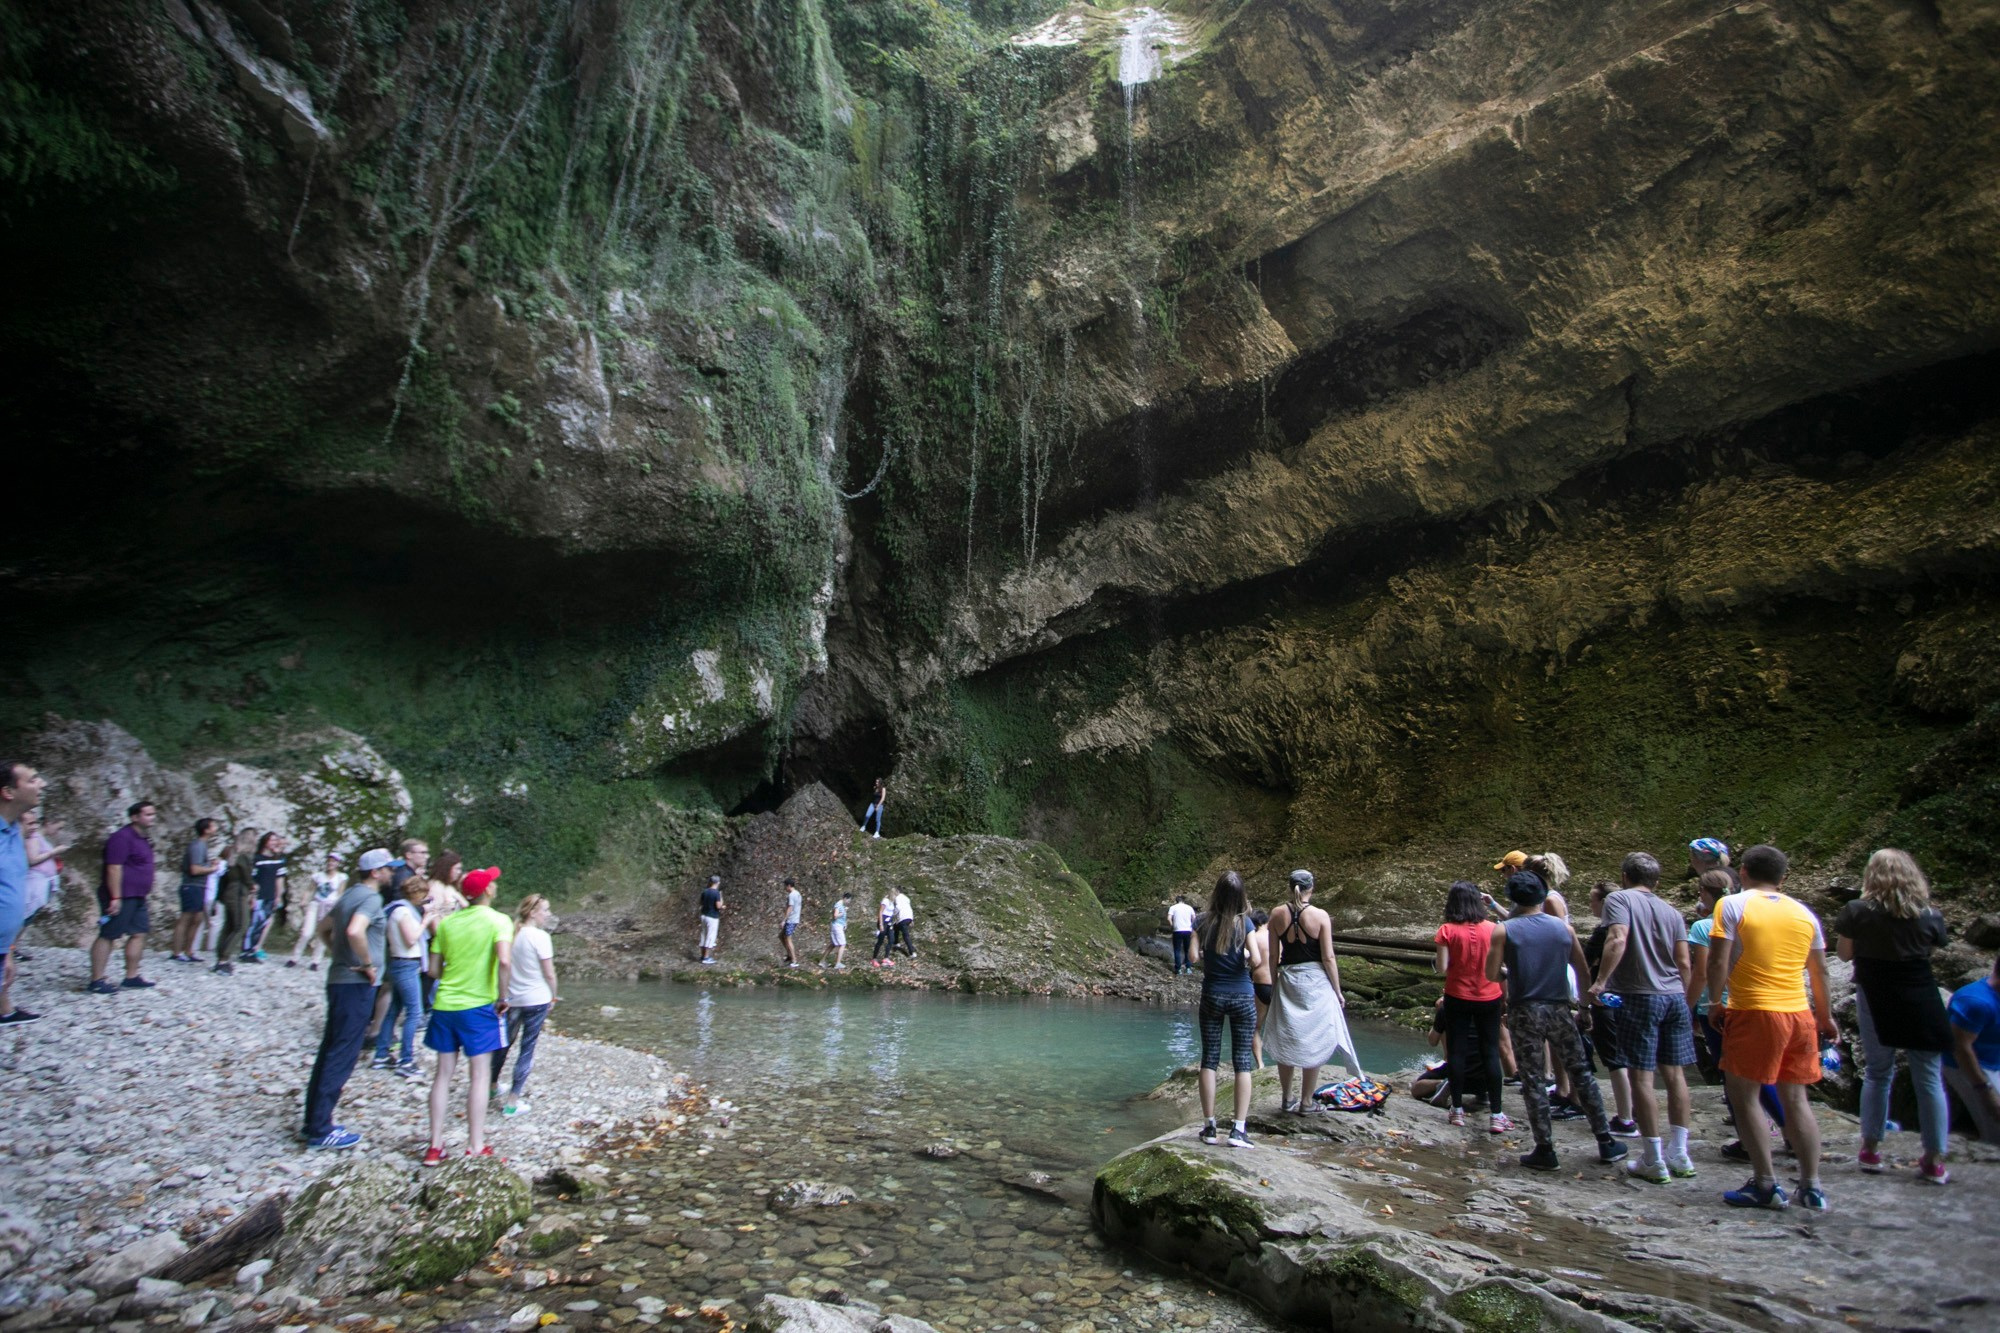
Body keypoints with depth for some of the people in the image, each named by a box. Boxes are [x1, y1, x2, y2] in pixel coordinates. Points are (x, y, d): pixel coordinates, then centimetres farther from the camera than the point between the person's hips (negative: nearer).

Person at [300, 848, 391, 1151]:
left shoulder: (350, 895, 14)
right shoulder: (370, 898, -15)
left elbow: (324, 927, 26)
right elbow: (354, 931, -32)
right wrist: (368, 964, -20)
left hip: (339, 979, 10)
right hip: (357, 985, -10)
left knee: (329, 1052, 15)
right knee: (341, 1057, -4)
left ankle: (314, 1122, 24)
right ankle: (320, 1131, 1)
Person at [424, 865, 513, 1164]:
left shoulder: (447, 922, 5)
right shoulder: (497, 921, -10)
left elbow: (434, 970, 6)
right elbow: (505, 961, -24)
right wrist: (502, 998, -12)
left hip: (444, 1004, 5)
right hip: (478, 1005, -5)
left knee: (443, 1074, 12)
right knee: (479, 1075, 5)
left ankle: (435, 1146, 16)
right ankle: (476, 1146, 10)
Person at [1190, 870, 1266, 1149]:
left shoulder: (1203, 922, -5)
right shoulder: (1244, 922, -9)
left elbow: (1194, 956, -11)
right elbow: (1256, 959, -16)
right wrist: (1245, 960, 6)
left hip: (1212, 995, 1)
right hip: (1242, 997, -1)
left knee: (1209, 1058, 9)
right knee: (1243, 1061, 5)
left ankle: (1209, 1126, 10)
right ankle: (1239, 1129, 1)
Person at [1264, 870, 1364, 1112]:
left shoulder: (1277, 914, -3)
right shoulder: (1320, 916, -11)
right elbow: (1328, 958, -9)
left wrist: (1274, 982, 13)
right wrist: (1337, 991, 1)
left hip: (1287, 981, 3)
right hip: (1315, 982, -3)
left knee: (1285, 1042, 14)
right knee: (1313, 1043, 9)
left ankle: (1287, 1098, 24)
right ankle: (1306, 1102, 15)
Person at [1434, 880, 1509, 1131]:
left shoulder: (1447, 931, -11)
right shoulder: (1491, 929, -6)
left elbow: (1442, 967, -14)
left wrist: (1435, 961, 8)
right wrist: (1506, 996, 11)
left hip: (1458, 998, -1)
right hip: (1489, 998, 2)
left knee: (1456, 1052, 9)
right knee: (1491, 1053, 8)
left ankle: (1458, 1110, 16)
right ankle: (1495, 1115, 8)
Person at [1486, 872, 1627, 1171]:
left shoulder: (1503, 931, -7)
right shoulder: (1564, 927, 2)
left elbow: (1491, 975, -9)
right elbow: (1583, 971, 8)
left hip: (1525, 1012, -3)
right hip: (1559, 1009, 3)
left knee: (1532, 1080, 4)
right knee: (1581, 1073, 15)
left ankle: (1545, 1150, 6)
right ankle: (1606, 1142, 22)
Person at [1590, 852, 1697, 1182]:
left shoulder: (1620, 899, -5)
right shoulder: (1671, 912, 12)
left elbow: (1618, 940, -20)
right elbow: (1684, 963, 9)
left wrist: (1600, 981, -19)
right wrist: (1682, 997, 21)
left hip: (1638, 997, -6)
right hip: (1675, 997, 6)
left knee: (1641, 1077, 0)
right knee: (1675, 1074, 11)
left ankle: (1654, 1161, 4)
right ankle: (1679, 1155, 18)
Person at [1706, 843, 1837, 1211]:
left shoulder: (1733, 905, -5)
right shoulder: (1804, 912, 10)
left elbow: (1718, 962, -11)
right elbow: (1819, 969, 19)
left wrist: (1715, 1001, 3)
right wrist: (1825, 1015, 32)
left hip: (1754, 1012, -5)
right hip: (1799, 1013, 6)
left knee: (1744, 1094, 3)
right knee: (1795, 1099, 13)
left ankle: (1767, 1185, 3)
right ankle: (1812, 1187, 16)